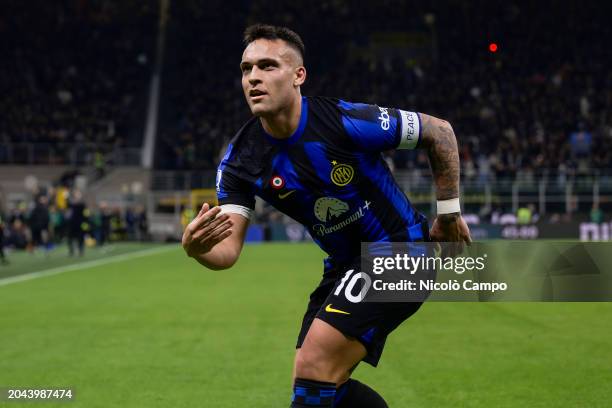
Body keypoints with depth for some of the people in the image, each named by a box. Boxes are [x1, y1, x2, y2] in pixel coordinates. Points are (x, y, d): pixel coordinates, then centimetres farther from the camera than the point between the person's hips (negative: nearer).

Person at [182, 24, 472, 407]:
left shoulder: (346, 121, -23)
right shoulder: (241, 158, -8)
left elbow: (439, 131, -9)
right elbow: (228, 249, -13)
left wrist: (449, 211, -3)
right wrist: (197, 247, -37)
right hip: (343, 265, 7)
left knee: (315, 368, -20)